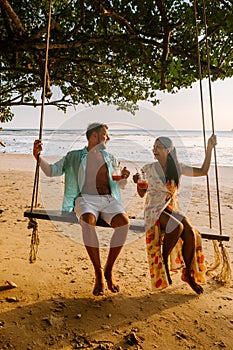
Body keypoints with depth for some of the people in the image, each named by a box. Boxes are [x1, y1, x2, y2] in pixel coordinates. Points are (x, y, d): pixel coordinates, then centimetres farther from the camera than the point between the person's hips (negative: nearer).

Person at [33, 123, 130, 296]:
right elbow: (51, 170, 12)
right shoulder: (74, 157, 15)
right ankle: (98, 273, -21)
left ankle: (109, 270, -14)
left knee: (124, 221, -31)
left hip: (109, 200, 3)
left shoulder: (110, 158, 24)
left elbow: (119, 184, 27)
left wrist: (124, 177, 4)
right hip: (86, 199, -2)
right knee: (88, 221, -38)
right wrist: (38, 157, -5)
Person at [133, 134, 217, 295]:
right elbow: (142, 194, 3)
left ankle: (188, 274, 2)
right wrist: (138, 183, -18)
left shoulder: (177, 167, 4)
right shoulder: (148, 168, -2)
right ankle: (164, 261, -5)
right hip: (155, 211, -3)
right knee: (177, 227, -32)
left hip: (173, 209, 3)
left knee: (191, 233, -22)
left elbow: (203, 171, 4)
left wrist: (209, 149, -1)